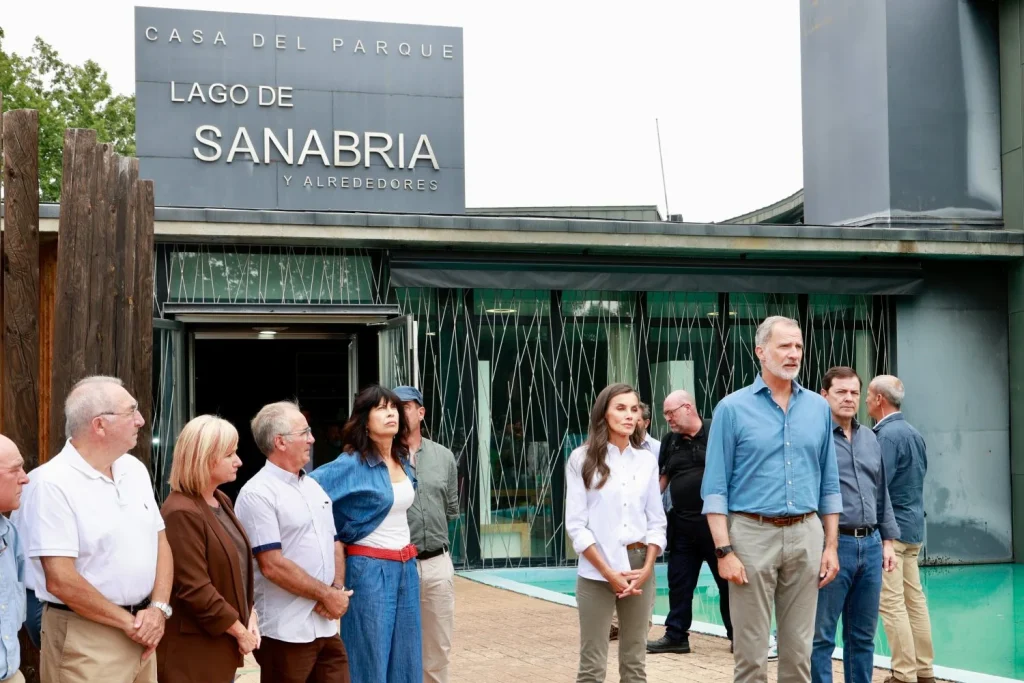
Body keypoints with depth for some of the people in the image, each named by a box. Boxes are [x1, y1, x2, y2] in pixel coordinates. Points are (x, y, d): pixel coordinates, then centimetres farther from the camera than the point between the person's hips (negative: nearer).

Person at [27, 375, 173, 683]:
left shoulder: (135, 469, 7)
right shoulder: (55, 483, -15)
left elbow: (160, 543, 11)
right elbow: (60, 580, -19)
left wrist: (158, 608, -5)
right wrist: (128, 622, -12)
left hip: (141, 632, 6)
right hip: (84, 639, -6)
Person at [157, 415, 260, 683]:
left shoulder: (222, 501, 10)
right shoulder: (181, 513, -19)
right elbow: (195, 589, -22)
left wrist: (249, 613, 3)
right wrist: (239, 631, -14)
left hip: (221, 643, 9)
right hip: (192, 650, -9)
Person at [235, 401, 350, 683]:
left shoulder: (313, 486, 14)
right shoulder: (258, 494, -12)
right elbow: (272, 565, -17)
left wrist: (338, 588, -1)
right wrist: (326, 595, -12)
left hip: (326, 626, 7)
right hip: (286, 634, -7)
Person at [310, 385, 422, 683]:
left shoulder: (403, 461, 8)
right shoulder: (351, 465, -12)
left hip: (406, 568, 7)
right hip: (369, 569, -7)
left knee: (405, 657, 11)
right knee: (370, 658, 0)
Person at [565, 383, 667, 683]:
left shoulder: (647, 460, 8)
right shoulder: (582, 459, -2)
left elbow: (657, 521, 9)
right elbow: (575, 525, -6)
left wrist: (646, 568, -5)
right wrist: (609, 573, -11)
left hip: (639, 568, 3)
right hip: (597, 571, -3)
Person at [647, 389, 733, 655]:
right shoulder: (671, 441, 11)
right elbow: (662, 477, 17)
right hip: (682, 522, 6)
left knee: (727, 580, 3)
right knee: (679, 582, 9)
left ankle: (738, 636, 14)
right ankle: (676, 635, 18)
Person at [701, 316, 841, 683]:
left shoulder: (819, 408, 9)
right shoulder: (733, 408, -2)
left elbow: (829, 483, 13)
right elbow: (715, 487, -4)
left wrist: (831, 546, 7)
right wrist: (724, 551, -11)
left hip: (806, 535, 3)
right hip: (753, 533, -3)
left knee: (798, 649, 9)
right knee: (751, 650, 0)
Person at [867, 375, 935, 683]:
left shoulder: (888, 435, -15)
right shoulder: (914, 433, 12)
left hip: (891, 528, -9)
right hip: (913, 525, 9)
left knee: (891, 603, -6)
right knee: (914, 599, 11)